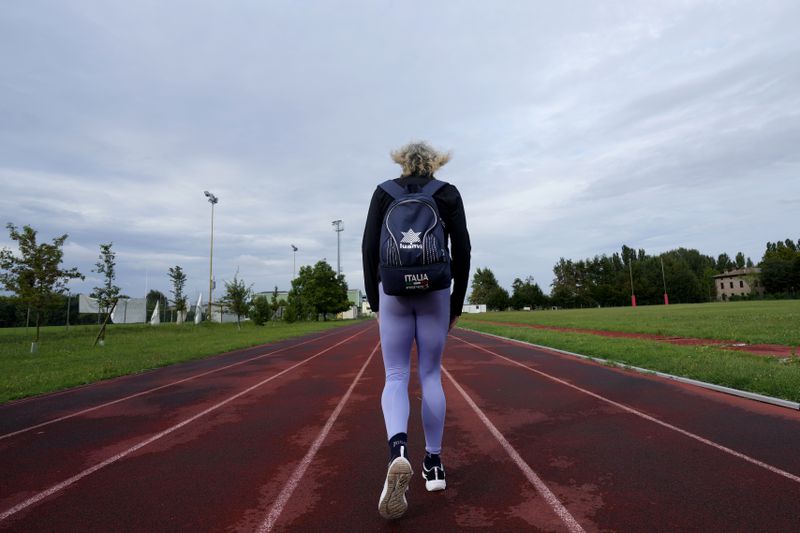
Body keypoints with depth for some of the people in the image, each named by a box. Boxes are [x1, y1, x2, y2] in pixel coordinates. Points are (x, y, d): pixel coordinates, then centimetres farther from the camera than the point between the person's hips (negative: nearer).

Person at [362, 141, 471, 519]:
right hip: (434, 292, 1)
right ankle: (434, 464, 16)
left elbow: (369, 247, 1)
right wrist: (457, 303, 9)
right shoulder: (449, 193, 7)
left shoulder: (383, 192, 8)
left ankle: (398, 449, -23)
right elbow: (462, 250, 2)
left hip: (393, 290, 0)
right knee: (431, 375, 11)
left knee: (396, 377, 3)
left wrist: (374, 301, 7)